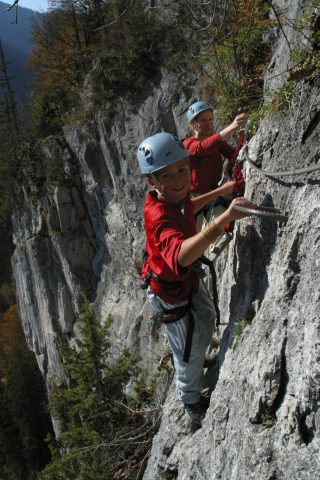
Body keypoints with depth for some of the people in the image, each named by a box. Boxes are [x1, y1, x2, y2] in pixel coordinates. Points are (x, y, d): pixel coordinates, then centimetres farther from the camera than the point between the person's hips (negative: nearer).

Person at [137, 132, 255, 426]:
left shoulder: (175, 194, -14)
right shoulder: (159, 216, -41)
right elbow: (180, 255, -63)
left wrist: (218, 192, 11)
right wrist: (225, 218, -72)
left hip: (188, 277, 8)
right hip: (170, 291, -8)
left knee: (207, 318, 33)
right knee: (189, 351, 14)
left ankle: (198, 361, 64)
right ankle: (191, 402, 45)